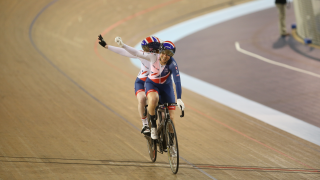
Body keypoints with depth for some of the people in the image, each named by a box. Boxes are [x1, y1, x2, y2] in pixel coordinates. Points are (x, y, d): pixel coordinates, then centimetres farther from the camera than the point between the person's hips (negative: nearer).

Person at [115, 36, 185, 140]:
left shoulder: (172, 64, -27)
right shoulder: (153, 57, -22)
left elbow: (177, 82, -29)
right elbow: (137, 53, -15)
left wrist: (179, 99, -37)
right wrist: (122, 45, -22)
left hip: (166, 86, 0)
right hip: (152, 84, 0)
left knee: (170, 118, -7)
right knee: (153, 99, -37)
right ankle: (153, 126, -16)